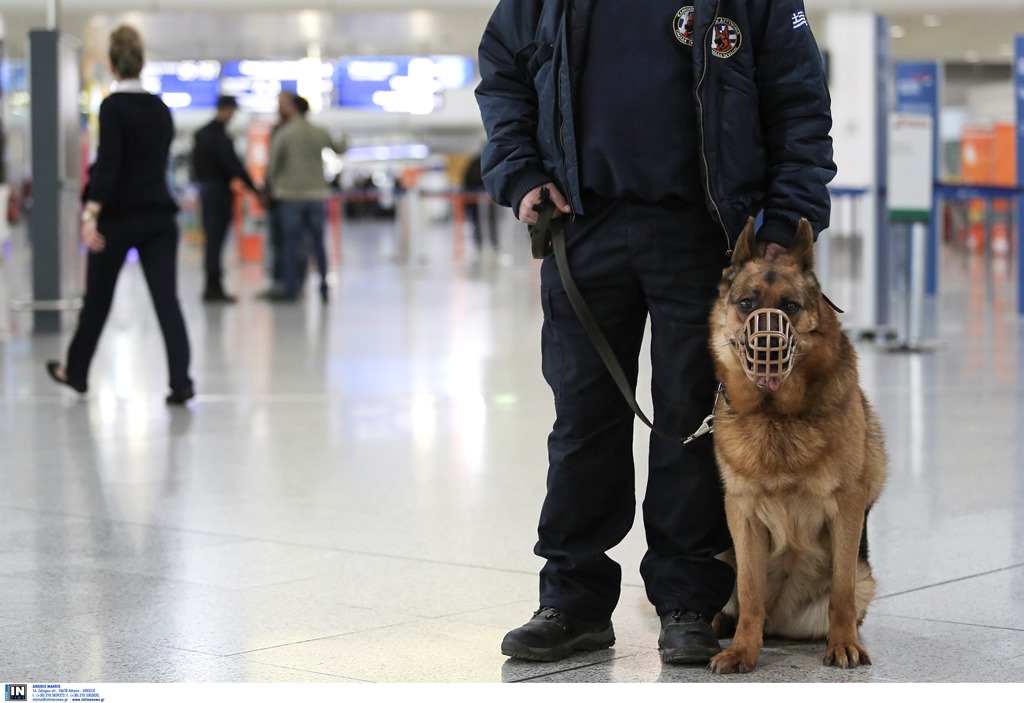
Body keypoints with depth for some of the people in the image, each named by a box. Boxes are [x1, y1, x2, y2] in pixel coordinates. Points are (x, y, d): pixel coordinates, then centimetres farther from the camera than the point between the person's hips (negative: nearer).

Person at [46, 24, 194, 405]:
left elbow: (108, 163, -20)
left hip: (119, 216, -4)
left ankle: (76, 371, 30)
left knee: (97, 297, 13)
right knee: (166, 298, -3)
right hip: (159, 215, 4)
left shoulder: (113, 106, -10)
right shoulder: (161, 109, 9)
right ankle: (180, 382, -15)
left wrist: (91, 213, -25)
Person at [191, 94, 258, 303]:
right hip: (219, 190, -9)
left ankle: (212, 285, 16)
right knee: (216, 237, -6)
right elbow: (233, 164, -20)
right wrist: (253, 187, -17)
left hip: (205, 187, 9)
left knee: (211, 236, 13)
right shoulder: (219, 135, -17)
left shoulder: (202, 133, 12)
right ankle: (214, 287, -5)